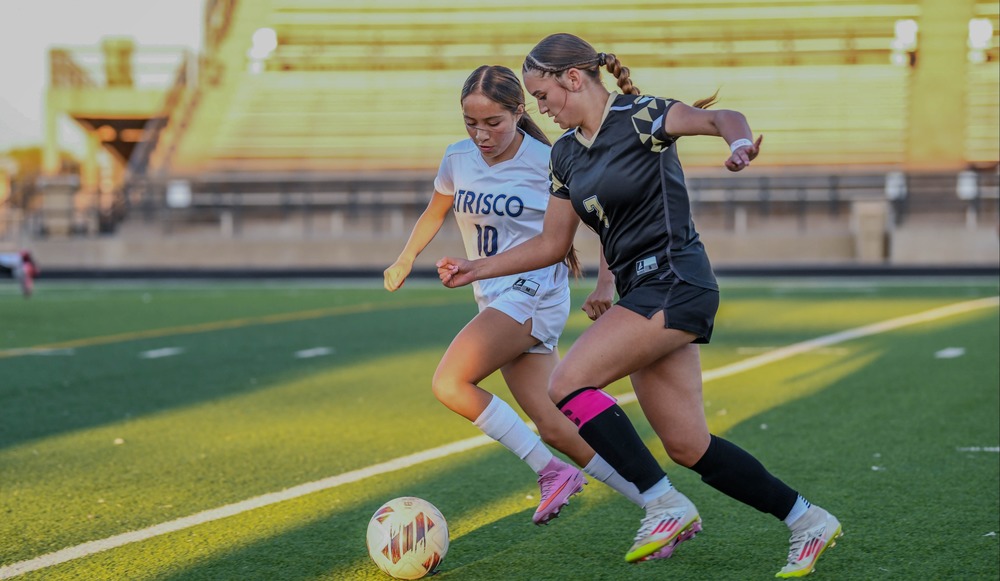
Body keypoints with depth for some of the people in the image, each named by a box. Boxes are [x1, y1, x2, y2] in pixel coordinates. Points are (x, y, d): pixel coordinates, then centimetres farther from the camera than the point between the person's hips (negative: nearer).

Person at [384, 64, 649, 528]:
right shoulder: (458, 159, 6)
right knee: (552, 427, -1)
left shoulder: (548, 163, -11)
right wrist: (405, 260, 26)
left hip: (534, 291, -6)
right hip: (494, 297, 6)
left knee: (449, 383, -23)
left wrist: (605, 285, -14)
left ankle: (552, 471, -14)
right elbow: (435, 212, 26)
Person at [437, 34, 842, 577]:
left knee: (568, 382, -17)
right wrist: (477, 268, 16)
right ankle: (807, 521, 16)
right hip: (640, 291, 8)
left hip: (674, 283, -8)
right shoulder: (566, 153, 14)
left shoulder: (638, 117, -9)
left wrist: (740, 141, -47)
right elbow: (551, 244, 21)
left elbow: (718, 118, -25)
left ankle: (667, 505, -11)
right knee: (687, 446, 5)